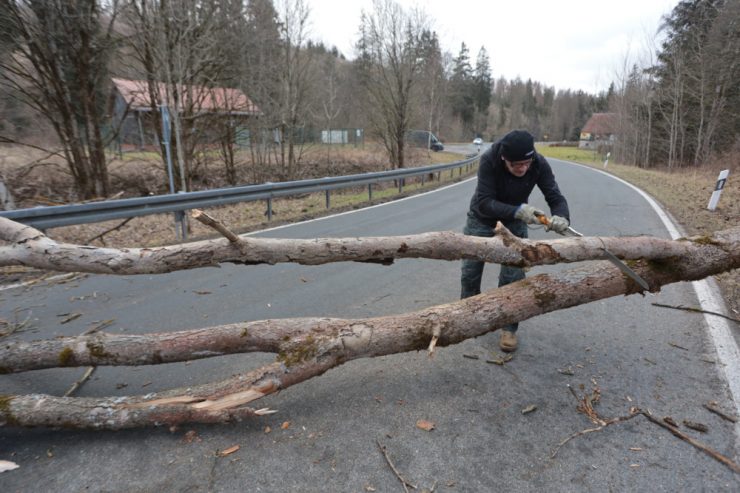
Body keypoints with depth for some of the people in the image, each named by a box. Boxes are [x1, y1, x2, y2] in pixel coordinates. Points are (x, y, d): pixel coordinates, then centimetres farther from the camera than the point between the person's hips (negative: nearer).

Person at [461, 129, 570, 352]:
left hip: (514, 221, 1)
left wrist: (561, 217, -45)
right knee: (470, 272, 7)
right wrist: (518, 210, -48)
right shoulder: (489, 160, -33)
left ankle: (509, 328, 11)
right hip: (481, 218, 0)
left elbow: (556, 197, -22)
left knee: (512, 275, -7)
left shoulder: (539, 164, -25)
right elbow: (484, 203, -35)